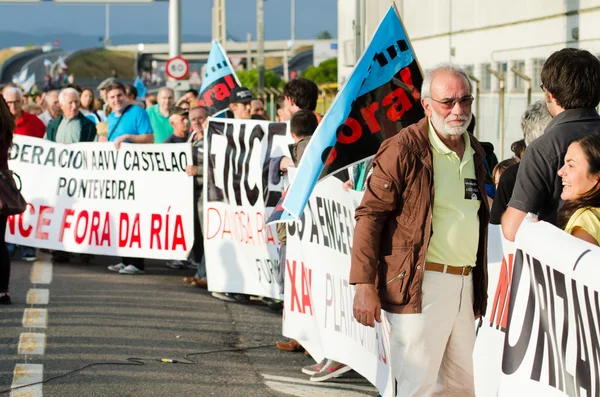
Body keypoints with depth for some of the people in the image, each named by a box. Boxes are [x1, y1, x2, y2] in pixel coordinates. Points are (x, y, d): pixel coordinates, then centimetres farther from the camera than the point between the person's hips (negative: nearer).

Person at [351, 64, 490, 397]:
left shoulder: (474, 151, 13)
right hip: (421, 284, -7)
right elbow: (370, 215, -12)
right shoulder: (404, 149, -10)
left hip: (465, 283, 8)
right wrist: (364, 284, -18)